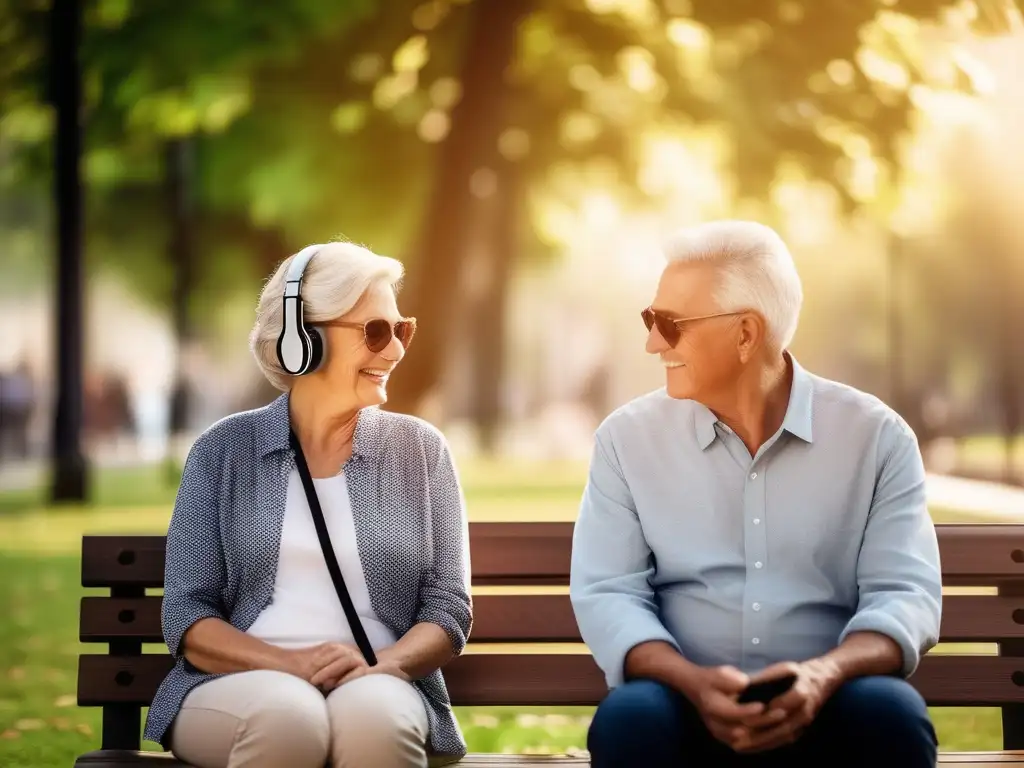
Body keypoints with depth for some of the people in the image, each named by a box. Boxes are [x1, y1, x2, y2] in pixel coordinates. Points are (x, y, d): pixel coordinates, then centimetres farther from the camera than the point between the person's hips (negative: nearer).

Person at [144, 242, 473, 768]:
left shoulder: (420, 450, 10)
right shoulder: (224, 451, 7)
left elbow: (448, 609, 6)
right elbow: (186, 615, 2)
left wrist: (378, 666, -16)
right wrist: (288, 665, -16)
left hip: (378, 689, 0)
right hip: (242, 685, 0)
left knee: (372, 715, -35)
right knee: (287, 714, -35)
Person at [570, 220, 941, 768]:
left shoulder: (876, 436, 3)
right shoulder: (627, 438, 6)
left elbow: (905, 593, -5)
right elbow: (605, 593, -1)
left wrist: (823, 673, -26)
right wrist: (693, 681, -21)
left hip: (822, 707, 0)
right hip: (687, 702, 0)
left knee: (891, 715, -32)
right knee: (629, 718, -33)